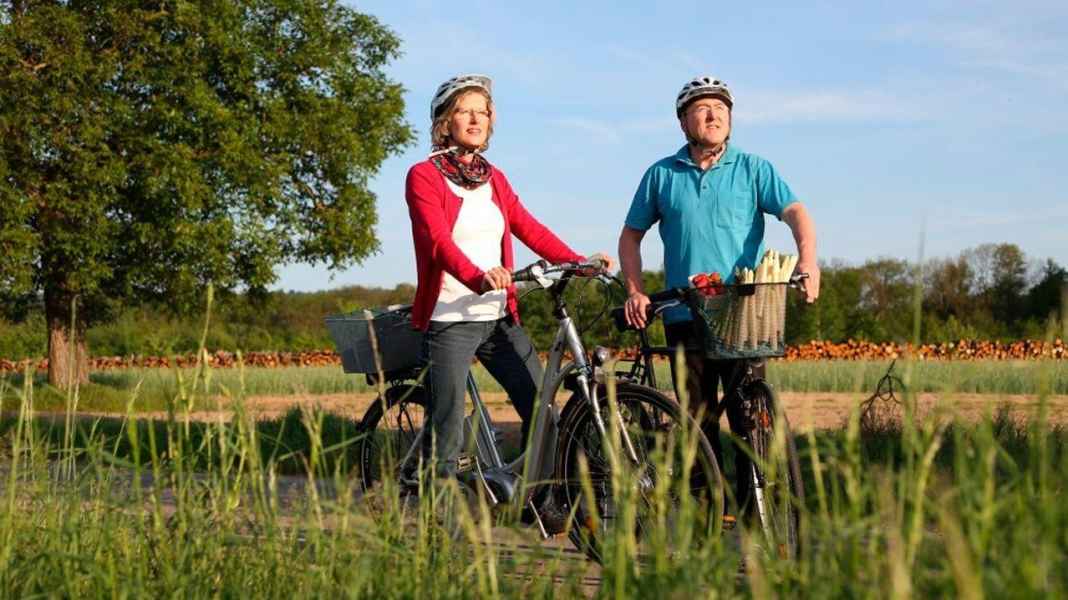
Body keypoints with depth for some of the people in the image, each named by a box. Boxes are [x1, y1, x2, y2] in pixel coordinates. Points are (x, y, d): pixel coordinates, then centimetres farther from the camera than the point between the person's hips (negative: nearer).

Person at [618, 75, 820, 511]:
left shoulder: (753, 169, 6)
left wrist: (808, 261, -27)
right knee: (697, 418, 4)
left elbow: (795, 212, -7)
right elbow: (631, 234, 17)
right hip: (684, 316, 2)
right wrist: (635, 291, 3)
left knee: (749, 414, -6)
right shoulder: (662, 175, 10)